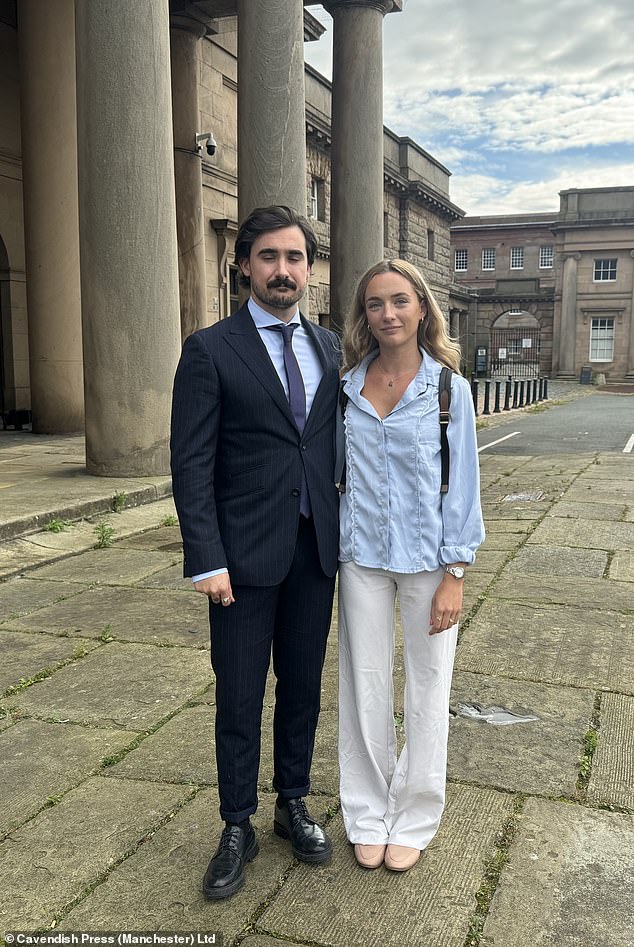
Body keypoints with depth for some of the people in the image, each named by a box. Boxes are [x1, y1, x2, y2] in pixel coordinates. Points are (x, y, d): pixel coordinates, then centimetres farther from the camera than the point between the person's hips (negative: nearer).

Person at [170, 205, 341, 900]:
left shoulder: (328, 346, 9)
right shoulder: (210, 350, -6)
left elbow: (336, 442, 13)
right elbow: (192, 465, -9)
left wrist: (345, 531, 7)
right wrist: (207, 561, -15)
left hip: (316, 548, 4)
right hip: (245, 553, -4)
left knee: (303, 684, 15)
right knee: (239, 695, 6)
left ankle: (293, 805, 35)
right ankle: (237, 829, 25)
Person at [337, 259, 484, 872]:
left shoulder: (448, 388, -5)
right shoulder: (349, 385, 2)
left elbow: (462, 483, -5)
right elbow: (336, 467, 10)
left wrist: (454, 575, -9)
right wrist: (327, 545, 5)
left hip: (427, 556, -2)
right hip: (361, 554, 2)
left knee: (427, 688, 9)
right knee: (365, 687, 10)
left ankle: (414, 820, 28)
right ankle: (367, 816, 28)